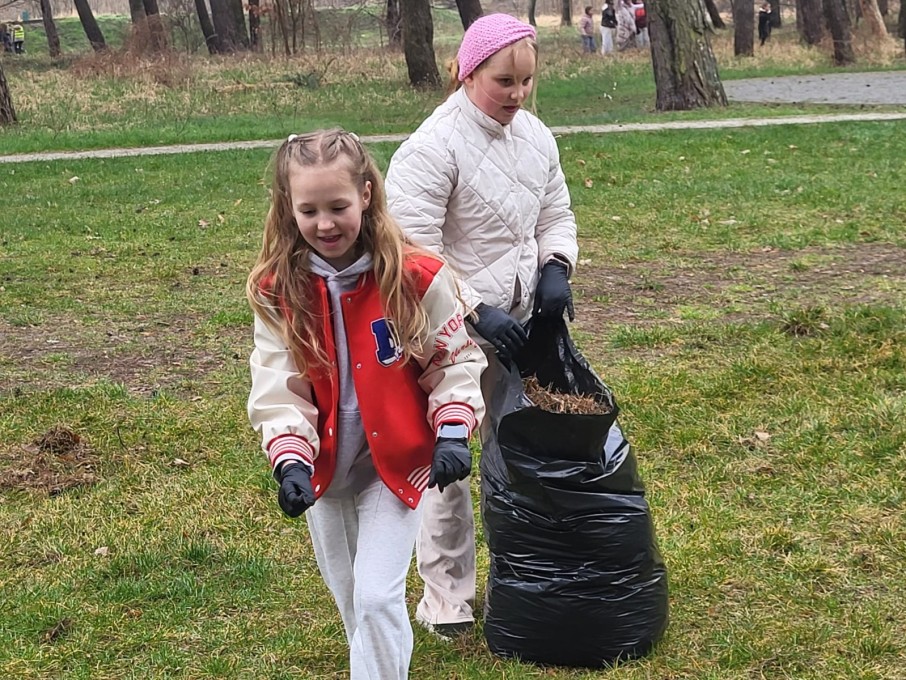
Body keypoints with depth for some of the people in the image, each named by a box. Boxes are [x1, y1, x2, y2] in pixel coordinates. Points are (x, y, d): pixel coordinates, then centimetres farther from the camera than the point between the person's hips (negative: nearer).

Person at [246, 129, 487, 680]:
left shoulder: (416, 278, -16)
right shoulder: (278, 293, -11)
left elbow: (455, 360, -5)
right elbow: (277, 387, -11)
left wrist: (453, 432, -16)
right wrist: (290, 461, -24)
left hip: (396, 462, -3)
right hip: (324, 466, 3)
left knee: (378, 597, -8)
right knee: (348, 596, 18)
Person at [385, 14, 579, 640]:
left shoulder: (536, 136, 5)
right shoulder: (433, 147, -18)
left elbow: (557, 216, 15)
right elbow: (413, 253, -21)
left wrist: (556, 267, -5)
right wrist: (475, 312, -26)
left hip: (518, 324, 7)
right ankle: (447, 598, 15)